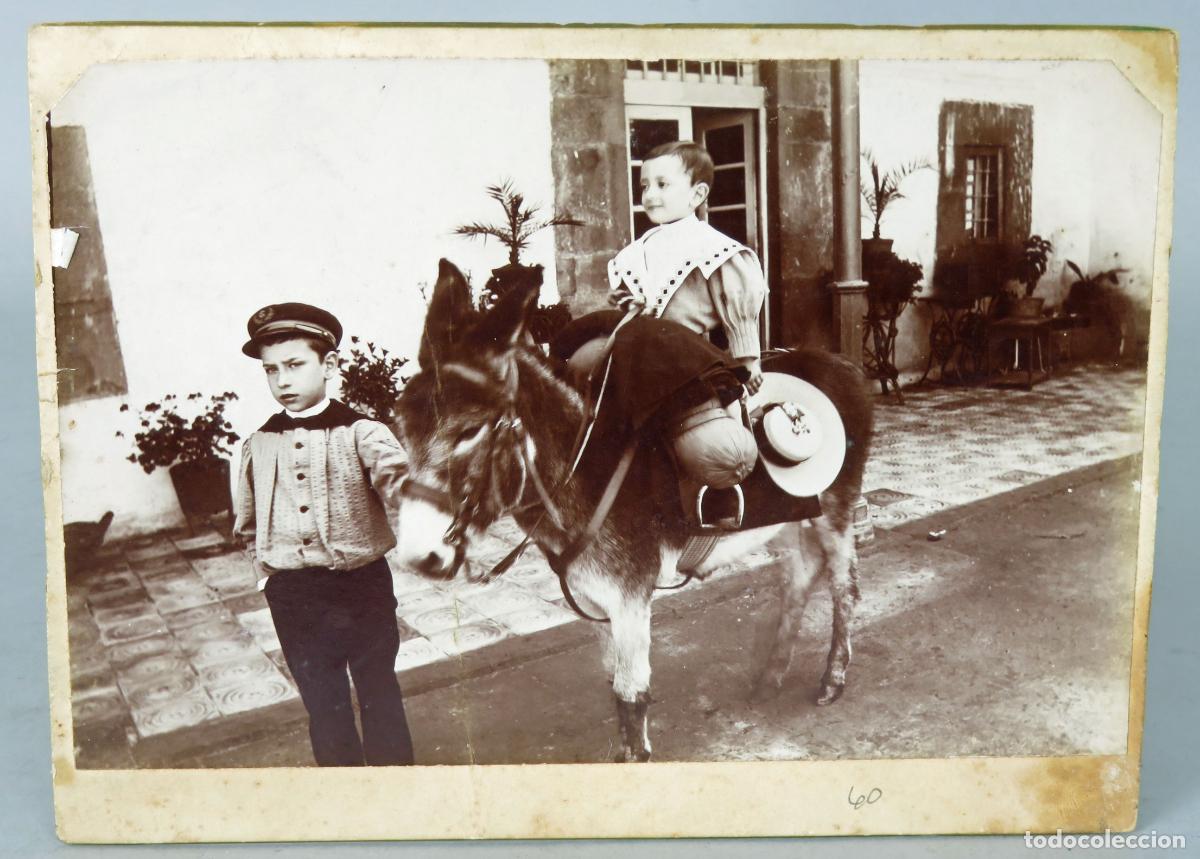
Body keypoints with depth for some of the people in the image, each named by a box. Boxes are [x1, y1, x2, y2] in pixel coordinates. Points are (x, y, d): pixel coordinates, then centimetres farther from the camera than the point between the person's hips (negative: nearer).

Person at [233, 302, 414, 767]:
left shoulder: (360, 432, -10)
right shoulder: (257, 446, 2)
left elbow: (394, 476, -30)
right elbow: (247, 525, 16)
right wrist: (270, 575, 8)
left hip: (362, 584, -3)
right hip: (293, 599, 3)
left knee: (379, 694, 13)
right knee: (322, 704, 15)